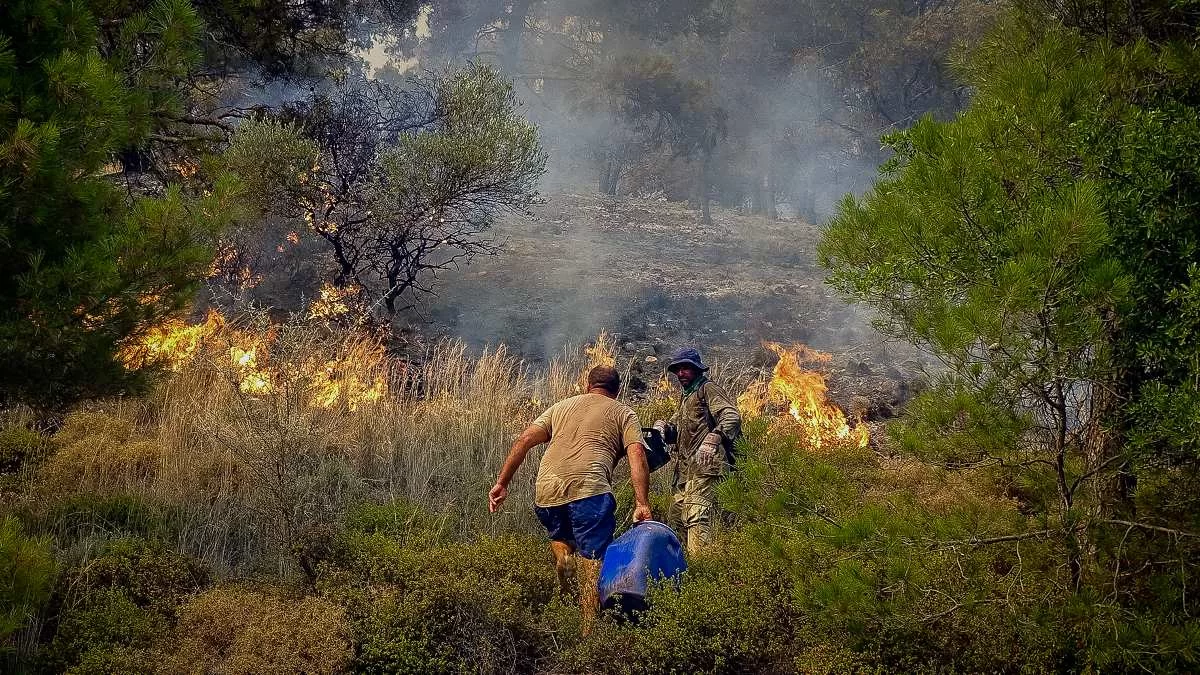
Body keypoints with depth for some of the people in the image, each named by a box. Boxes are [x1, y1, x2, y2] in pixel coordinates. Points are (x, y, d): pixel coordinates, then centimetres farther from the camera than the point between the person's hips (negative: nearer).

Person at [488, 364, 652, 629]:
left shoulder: (562, 406, 28)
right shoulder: (624, 414, 19)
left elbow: (524, 441, 18)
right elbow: (637, 456, 2)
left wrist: (502, 483, 18)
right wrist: (642, 504, -4)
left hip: (546, 491, 3)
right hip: (588, 487, -3)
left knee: (560, 536, 32)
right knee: (593, 561, -2)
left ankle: (563, 556, 8)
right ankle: (590, 629, -10)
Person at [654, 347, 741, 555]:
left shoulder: (708, 389, -1)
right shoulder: (686, 397, 28)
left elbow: (732, 417, -16)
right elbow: (675, 429, 28)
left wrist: (712, 439, -32)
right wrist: (663, 427, 3)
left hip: (704, 468, -10)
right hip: (684, 470, 10)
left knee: (697, 518, -21)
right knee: (675, 520, 9)